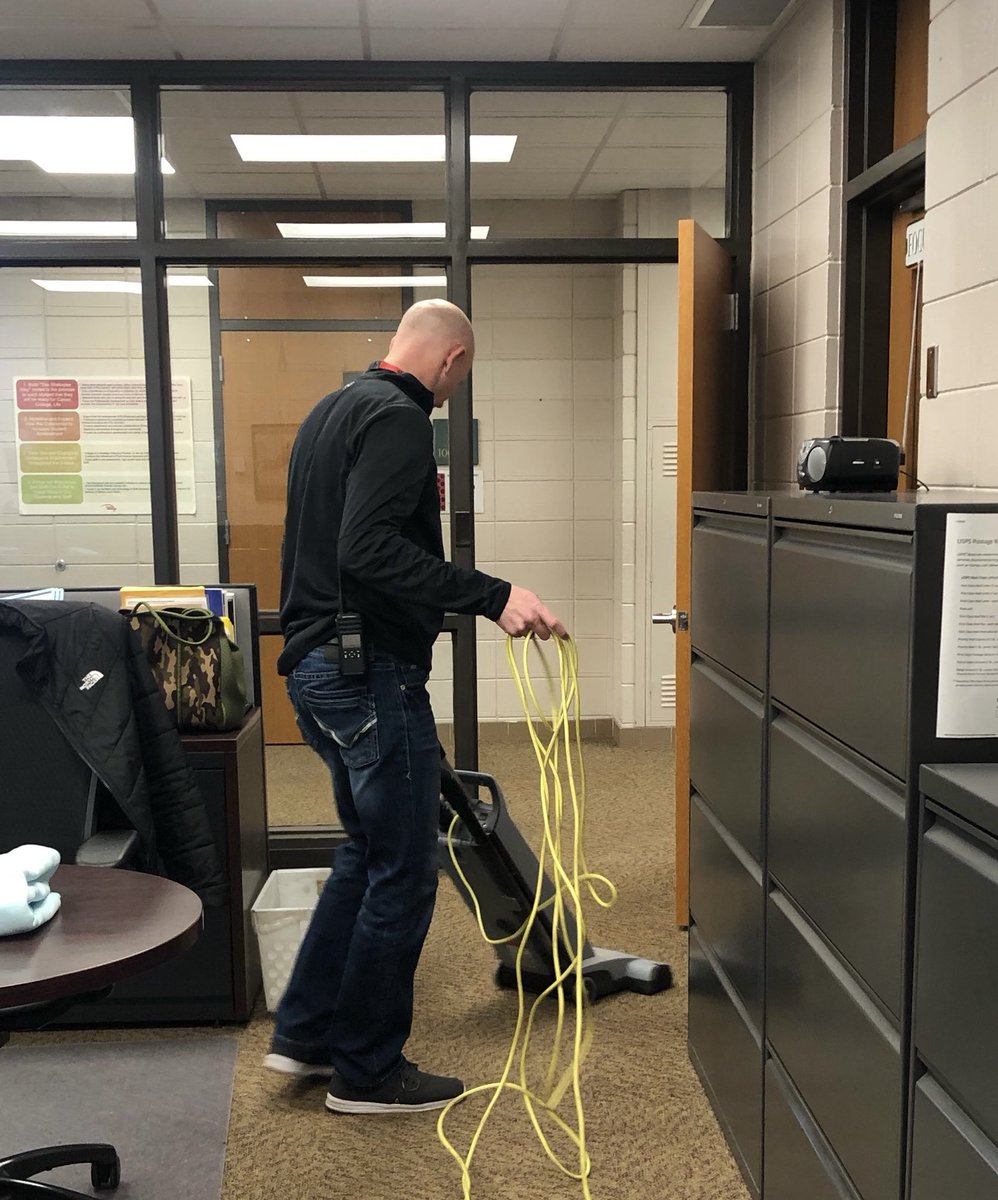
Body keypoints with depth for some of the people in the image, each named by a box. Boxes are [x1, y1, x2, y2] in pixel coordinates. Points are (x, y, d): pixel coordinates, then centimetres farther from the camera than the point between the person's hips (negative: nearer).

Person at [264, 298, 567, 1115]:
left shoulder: (334, 410, 17)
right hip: (370, 672, -10)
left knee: (369, 850, 21)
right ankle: (367, 1071, 15)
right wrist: (494, 597, -32)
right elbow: (369, 547, -29)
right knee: (403, 871, 2)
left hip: (315, 664, 11)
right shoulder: (398, 419, -14)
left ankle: (306, 1033, 28)